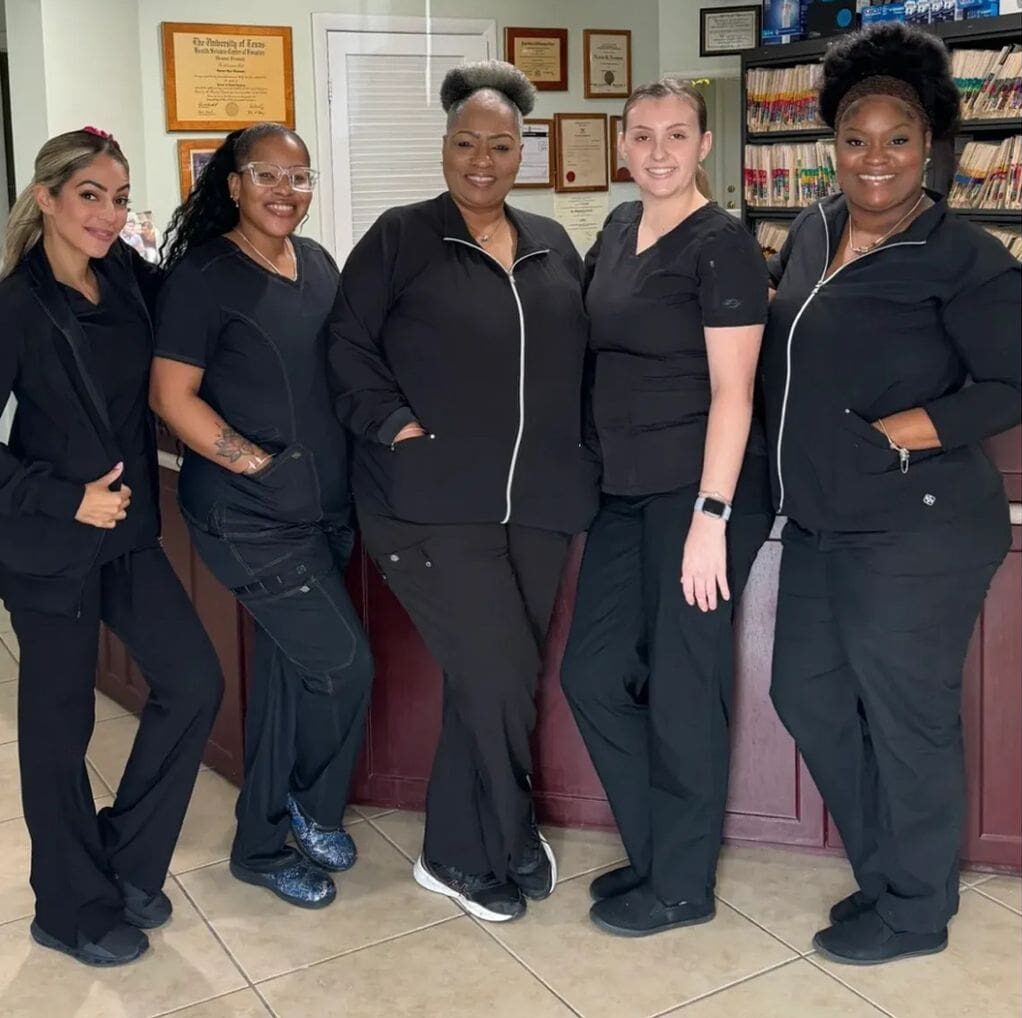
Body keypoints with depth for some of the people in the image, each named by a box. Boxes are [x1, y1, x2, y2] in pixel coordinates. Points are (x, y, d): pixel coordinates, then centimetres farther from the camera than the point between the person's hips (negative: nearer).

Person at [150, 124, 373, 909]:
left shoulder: (317, 262, 9)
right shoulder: (204, 274, -11)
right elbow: (172, 395, -13)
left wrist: (353, 457, 8)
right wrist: (258, 463, -17)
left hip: (324, 507, 7)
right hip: (248, 517, -7)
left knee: (289, 676, 14)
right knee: (343, 664, -7)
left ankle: (262, 846, 31)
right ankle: (316, 811, 21)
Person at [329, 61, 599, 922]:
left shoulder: (552, 245, 14)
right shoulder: (401, 237, 1)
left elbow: (583, 353, 19)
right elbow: (348, 346, -2)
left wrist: (574, 445, 7)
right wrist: (394, 424, -12)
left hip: (538, 503, 5)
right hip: (433, 501, -5)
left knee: (496, 682, 11)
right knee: (498, 676, -8)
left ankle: (458, 853, 29)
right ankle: (510, 850, 16)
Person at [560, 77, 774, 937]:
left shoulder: (722, 245, -11)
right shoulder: (619, 230, 11)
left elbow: (732, 392, -15)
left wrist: (710, 517, -19)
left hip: (701, 492, -8)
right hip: (626, 489, 8)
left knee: (681, 685, 2)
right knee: (594, 673, 11)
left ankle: (682, 884, 20)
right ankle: (653, 853, 29)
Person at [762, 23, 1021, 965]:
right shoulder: (812, 232, 9)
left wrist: (893, 435, -19)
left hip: (915, 532, -8)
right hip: (818, 527, 8)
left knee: (905, 715, 4)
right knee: (808, 696, 16)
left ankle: (914, 912, 24)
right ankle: (885, 873, 35)